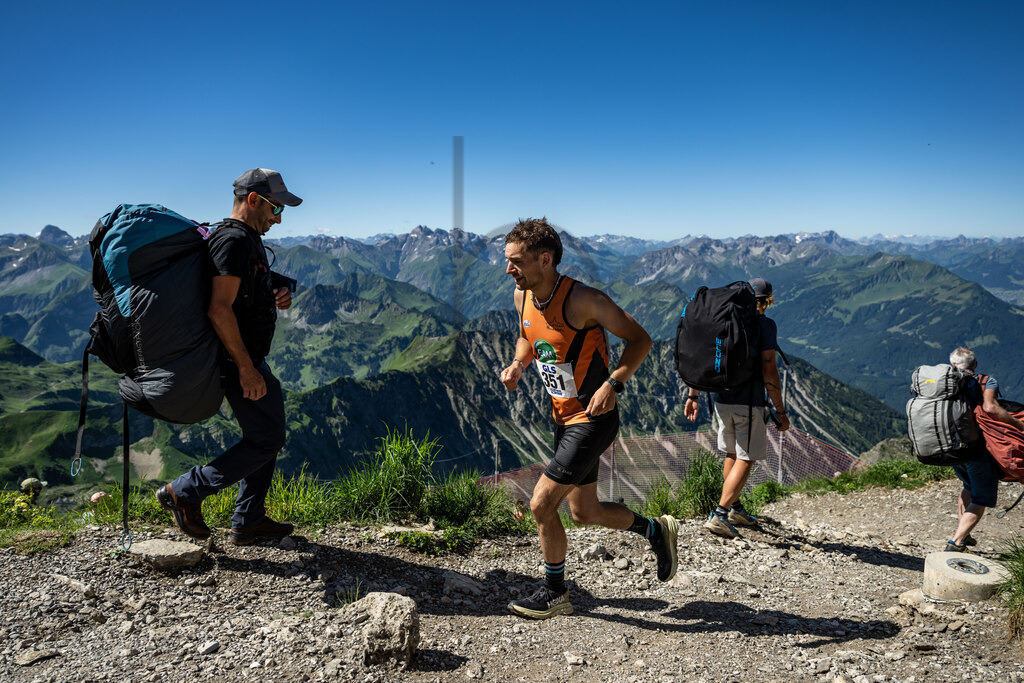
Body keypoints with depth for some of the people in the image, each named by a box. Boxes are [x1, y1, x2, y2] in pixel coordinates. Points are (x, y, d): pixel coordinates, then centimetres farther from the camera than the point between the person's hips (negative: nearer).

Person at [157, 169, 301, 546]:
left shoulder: (248, 240, 17)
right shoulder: (234, 239, -17)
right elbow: (219, 310, -25)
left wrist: (278, 296, 4)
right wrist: (246, 368, -24)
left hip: (248, 358, 11)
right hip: (239, 360, -11)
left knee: (264, 437, 15)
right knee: (266, 440, -4)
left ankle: (248, 522, 24)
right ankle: (185, 491, 6)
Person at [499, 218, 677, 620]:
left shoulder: (582, 300, -22)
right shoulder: (523, 296, -1)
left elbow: (639, 338, -14)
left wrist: (613, 384, -26)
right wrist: (517, 365, -3)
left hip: (593, 418, -8)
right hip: (563, 416, 8)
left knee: (541, 504, -7)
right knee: (584, 511, 17)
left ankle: (554, 593, 17)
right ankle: (655, 530, 41)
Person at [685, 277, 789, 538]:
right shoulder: (765, 324, -9)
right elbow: (769, 372, -14)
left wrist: (693, 395, 13)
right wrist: (781, 412, -8)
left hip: (722, 400, 6)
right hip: (749, 403, -6)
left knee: (732, 455, 20)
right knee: (745, 460, 2)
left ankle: (734, 508, 33)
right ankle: (719, 515, -5)